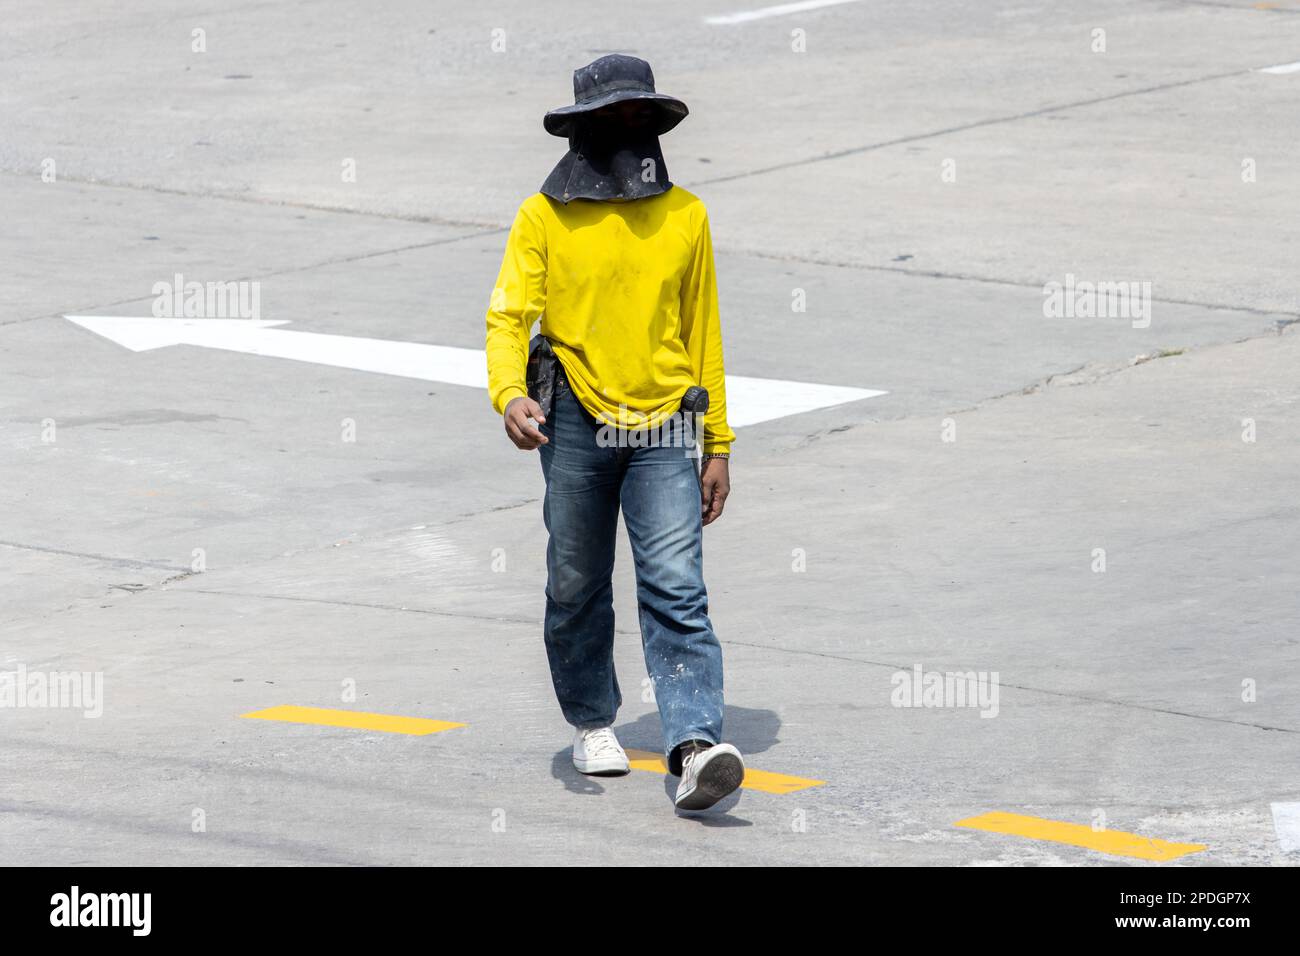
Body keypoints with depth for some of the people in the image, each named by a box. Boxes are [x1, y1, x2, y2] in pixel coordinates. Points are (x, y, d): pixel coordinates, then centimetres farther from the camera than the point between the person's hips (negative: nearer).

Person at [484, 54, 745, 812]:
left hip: (663, 430, 0)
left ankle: (696, 747, -24)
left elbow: (704, 334, 12)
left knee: (677, 588, -12)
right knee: (577, 586, 10)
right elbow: (510, 312, -7)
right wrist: (509, 393, -28)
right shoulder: (546, 216, 0)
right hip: (575, 424, 0)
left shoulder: (685, 216, 8)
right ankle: (593, 722, 30)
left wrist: (718, 445, 11)